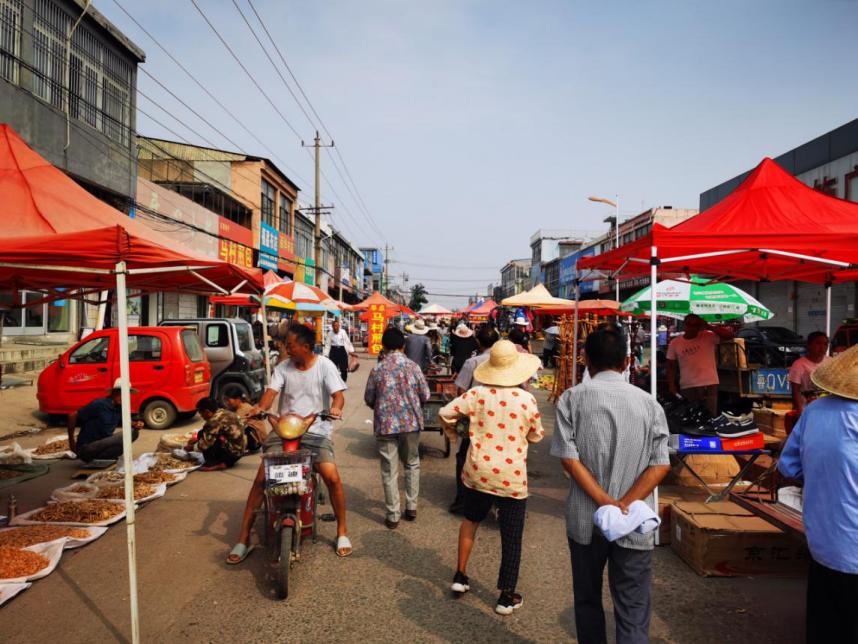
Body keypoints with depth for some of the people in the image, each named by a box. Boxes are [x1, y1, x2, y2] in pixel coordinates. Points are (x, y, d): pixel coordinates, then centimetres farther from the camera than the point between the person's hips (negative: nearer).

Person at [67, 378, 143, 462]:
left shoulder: (120, 408, 3)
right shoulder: (99, 404, -17)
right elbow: (72, 416, -13)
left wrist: (136, 424, -6)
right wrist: (71, 442, -8)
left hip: (101, 444, 8)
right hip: (86, 448, -8)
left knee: (133, 432, -1)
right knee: (122, 438, -26)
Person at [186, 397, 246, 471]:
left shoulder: (215, 420, -19)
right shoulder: (225, 413, 9)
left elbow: (205, 443, -14)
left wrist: (192, 448, 4)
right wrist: (197, 439, 24)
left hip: (232, 451, -10)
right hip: (239, 450, 10)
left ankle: (213, 464, -4)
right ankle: (226, 462, 16)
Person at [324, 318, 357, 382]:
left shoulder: (343, 332, -3)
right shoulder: (330, 334, -2)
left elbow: (348, 342, 0)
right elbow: (327, 345, -2)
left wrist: (351, 351, -4)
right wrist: (325, 355, -6)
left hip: (342, 350, 0)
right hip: (333, 351, 0)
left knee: (344, 369, 2)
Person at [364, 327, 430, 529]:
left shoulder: (377, 370, -9)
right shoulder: (413, 367, -6)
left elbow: (369, 399, 0)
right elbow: (425, 396, -1)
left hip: (385, 424, -1)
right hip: (411, 422, 2)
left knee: (389, 470, 8)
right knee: (412, 463, 21)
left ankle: (393, 516, 15)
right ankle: (411, 507, 24)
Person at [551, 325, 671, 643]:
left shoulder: (572, 398, -5)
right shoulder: (649, 403, -1)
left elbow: (569, 458, -12)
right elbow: (661, 465, -7)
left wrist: (605, 502, -12)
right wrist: (625, 505, -11)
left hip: (585, 520, 0)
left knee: (587, 599, 20)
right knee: (633, 612, 9)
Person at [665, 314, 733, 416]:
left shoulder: (708, 337, -1)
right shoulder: (675, 343, 2)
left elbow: (730, 334, -13)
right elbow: (671, 366, 7)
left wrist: (709, 327, -18)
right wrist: (671, 385, -2)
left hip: (709, 384, -1)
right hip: (687, 387, 1)